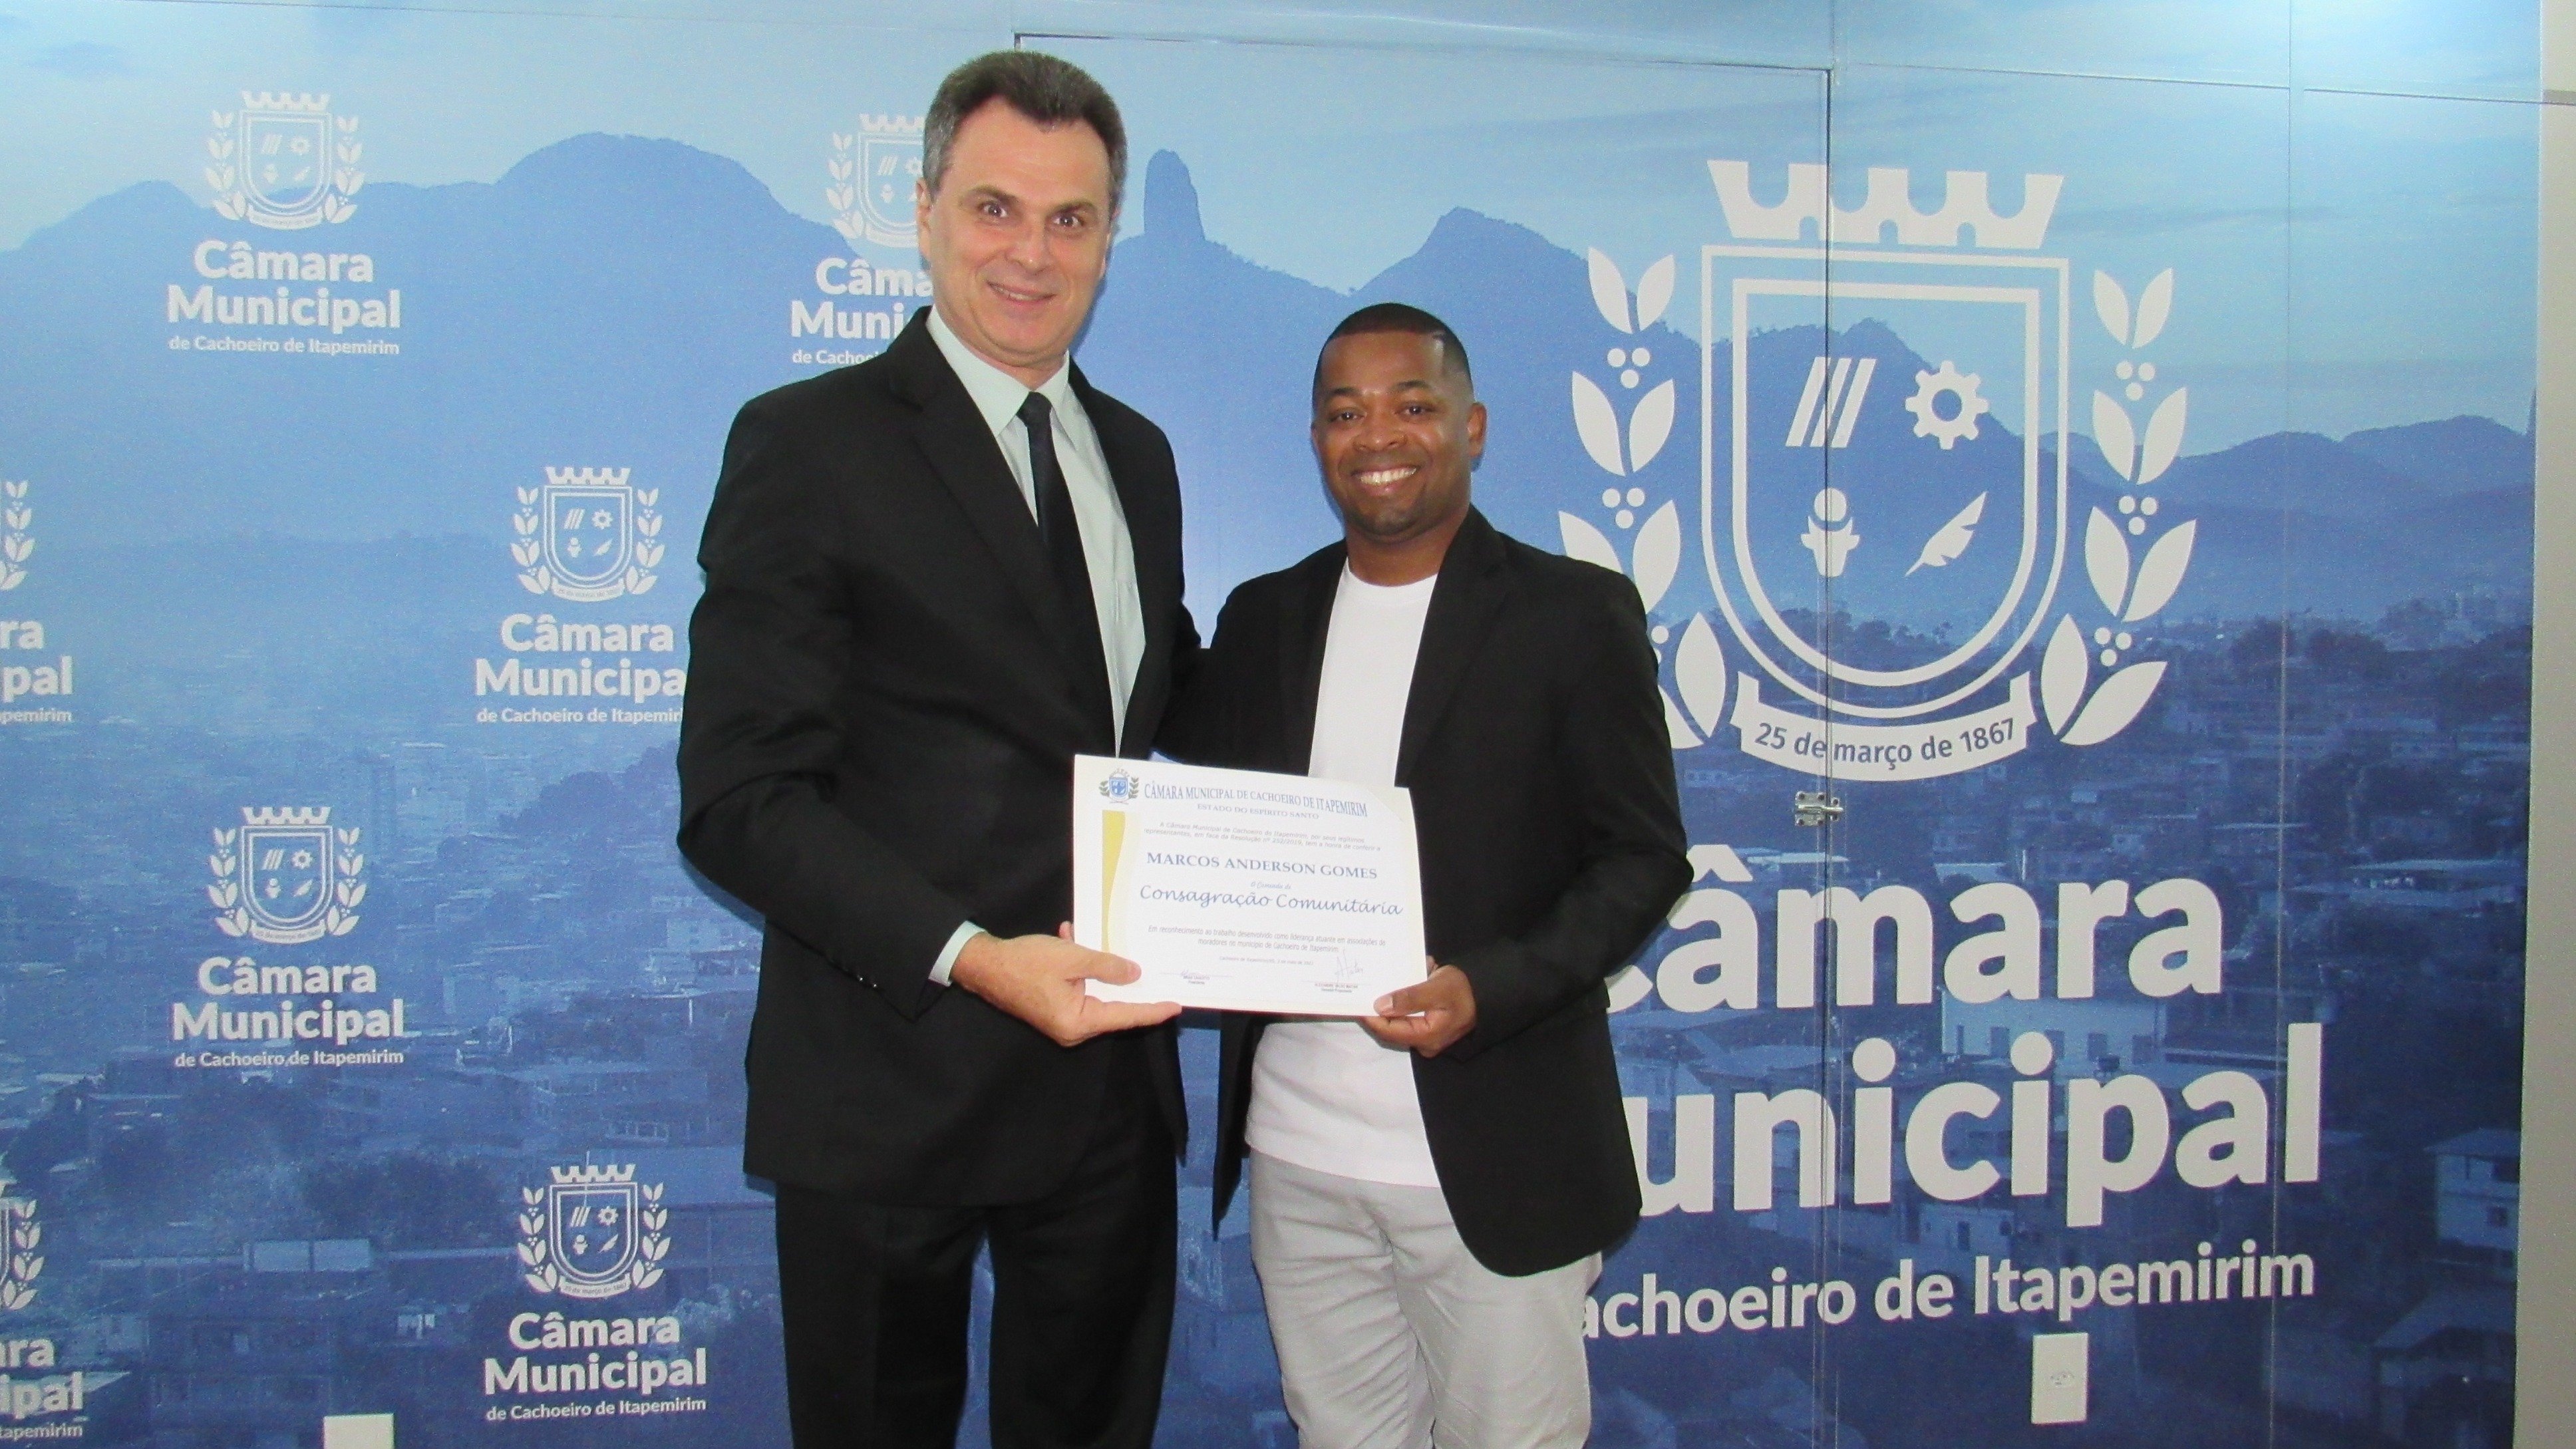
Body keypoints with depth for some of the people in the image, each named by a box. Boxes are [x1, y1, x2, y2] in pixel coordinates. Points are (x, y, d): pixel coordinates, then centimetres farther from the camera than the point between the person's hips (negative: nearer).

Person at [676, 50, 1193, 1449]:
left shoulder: (1137, 456, 11)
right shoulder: (809, 444, -9)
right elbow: (741, 799, -15)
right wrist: (966, 957, -26)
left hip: (1111, 1067, 6)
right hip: (890, 1084, -5)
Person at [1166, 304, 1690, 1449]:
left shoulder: (1573, 614, -3)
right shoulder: (1262, 619, 10)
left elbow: (1643, 856, -5)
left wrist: (1489, 988, -20)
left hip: (1493, 1159, -4)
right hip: (1295, 1154, 4)